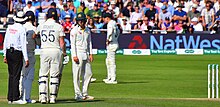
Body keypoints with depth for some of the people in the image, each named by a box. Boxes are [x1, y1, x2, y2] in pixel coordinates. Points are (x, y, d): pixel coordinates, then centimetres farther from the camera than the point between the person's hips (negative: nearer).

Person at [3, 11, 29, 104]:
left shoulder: (9, 28, 8)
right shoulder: (22, 29, -9)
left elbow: (5, 42, 11)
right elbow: (23, 45, -13)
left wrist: (5, 55, 17)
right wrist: (26, 59, -11)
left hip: (9, 52, 6)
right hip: (17, 53, -6)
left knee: (11, 76, 11)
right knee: (16, 76, -4)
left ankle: (10, 98, 13)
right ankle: (15, 98, -3)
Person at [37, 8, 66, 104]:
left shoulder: (40, 26, 5)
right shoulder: (59, 26, -3)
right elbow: (62, 43, -4)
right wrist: (64, 52, 10)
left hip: (44, 51, 2)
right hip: (56, 51, -2)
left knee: (43, 75, 5)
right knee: (54, 75, 4)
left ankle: (43, 96, -5)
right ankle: (52, 97, 3)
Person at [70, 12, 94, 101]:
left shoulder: (87, 30, 14)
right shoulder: (74, 30, -5)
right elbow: (72, 43, -9)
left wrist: (90, 54, 10)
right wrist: (74, 55, -17)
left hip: (86, 54, 7)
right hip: (78, 54, -7)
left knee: (88, 73, 6)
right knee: (77, 75, -5)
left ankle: (84, 93, 12)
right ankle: (78, 94, -2)